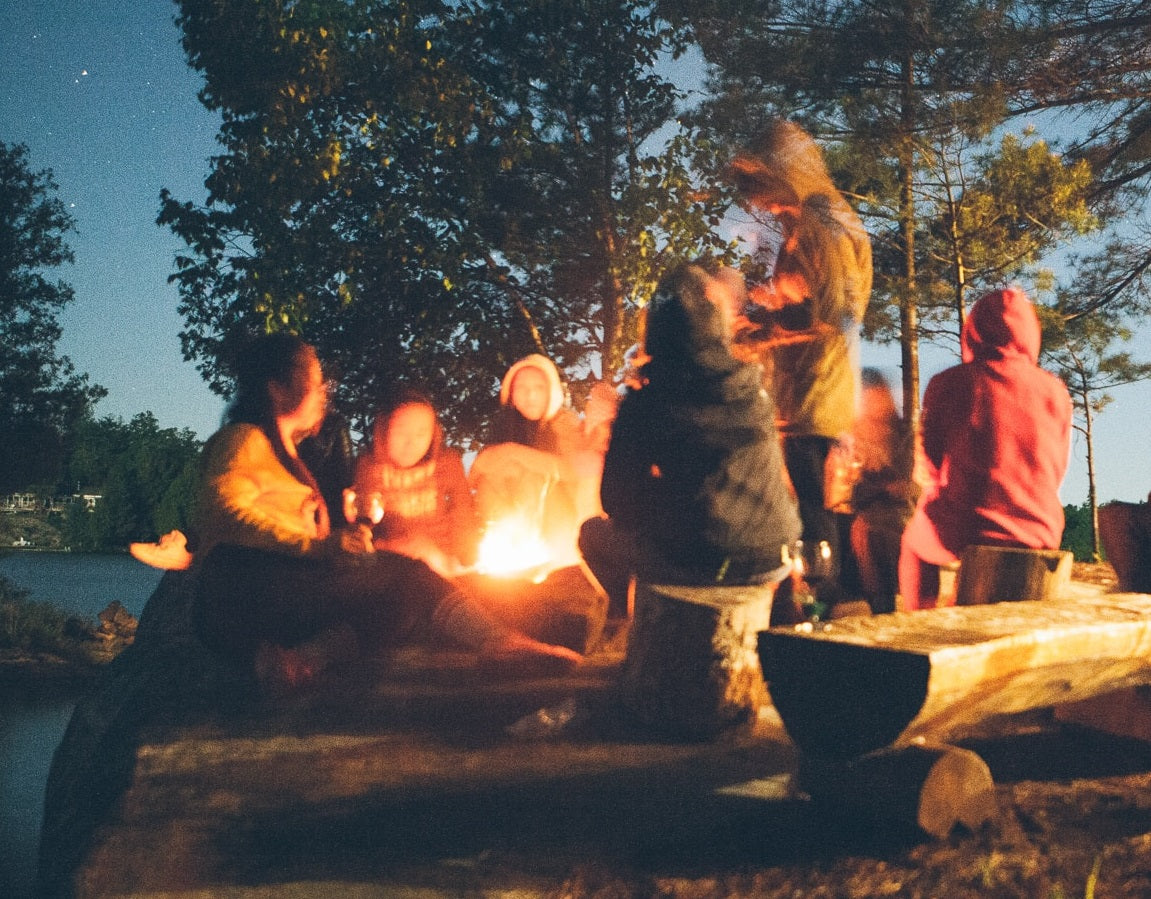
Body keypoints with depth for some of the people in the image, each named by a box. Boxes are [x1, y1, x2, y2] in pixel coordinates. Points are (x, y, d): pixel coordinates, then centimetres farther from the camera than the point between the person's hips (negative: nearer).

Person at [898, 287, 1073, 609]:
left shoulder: (948, 384, -7)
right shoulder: (1056, 392, 0)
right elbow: (1057, 474, 11)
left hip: (967, 537, -3)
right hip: (1041, 536, 3)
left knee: (913, 538, 29)